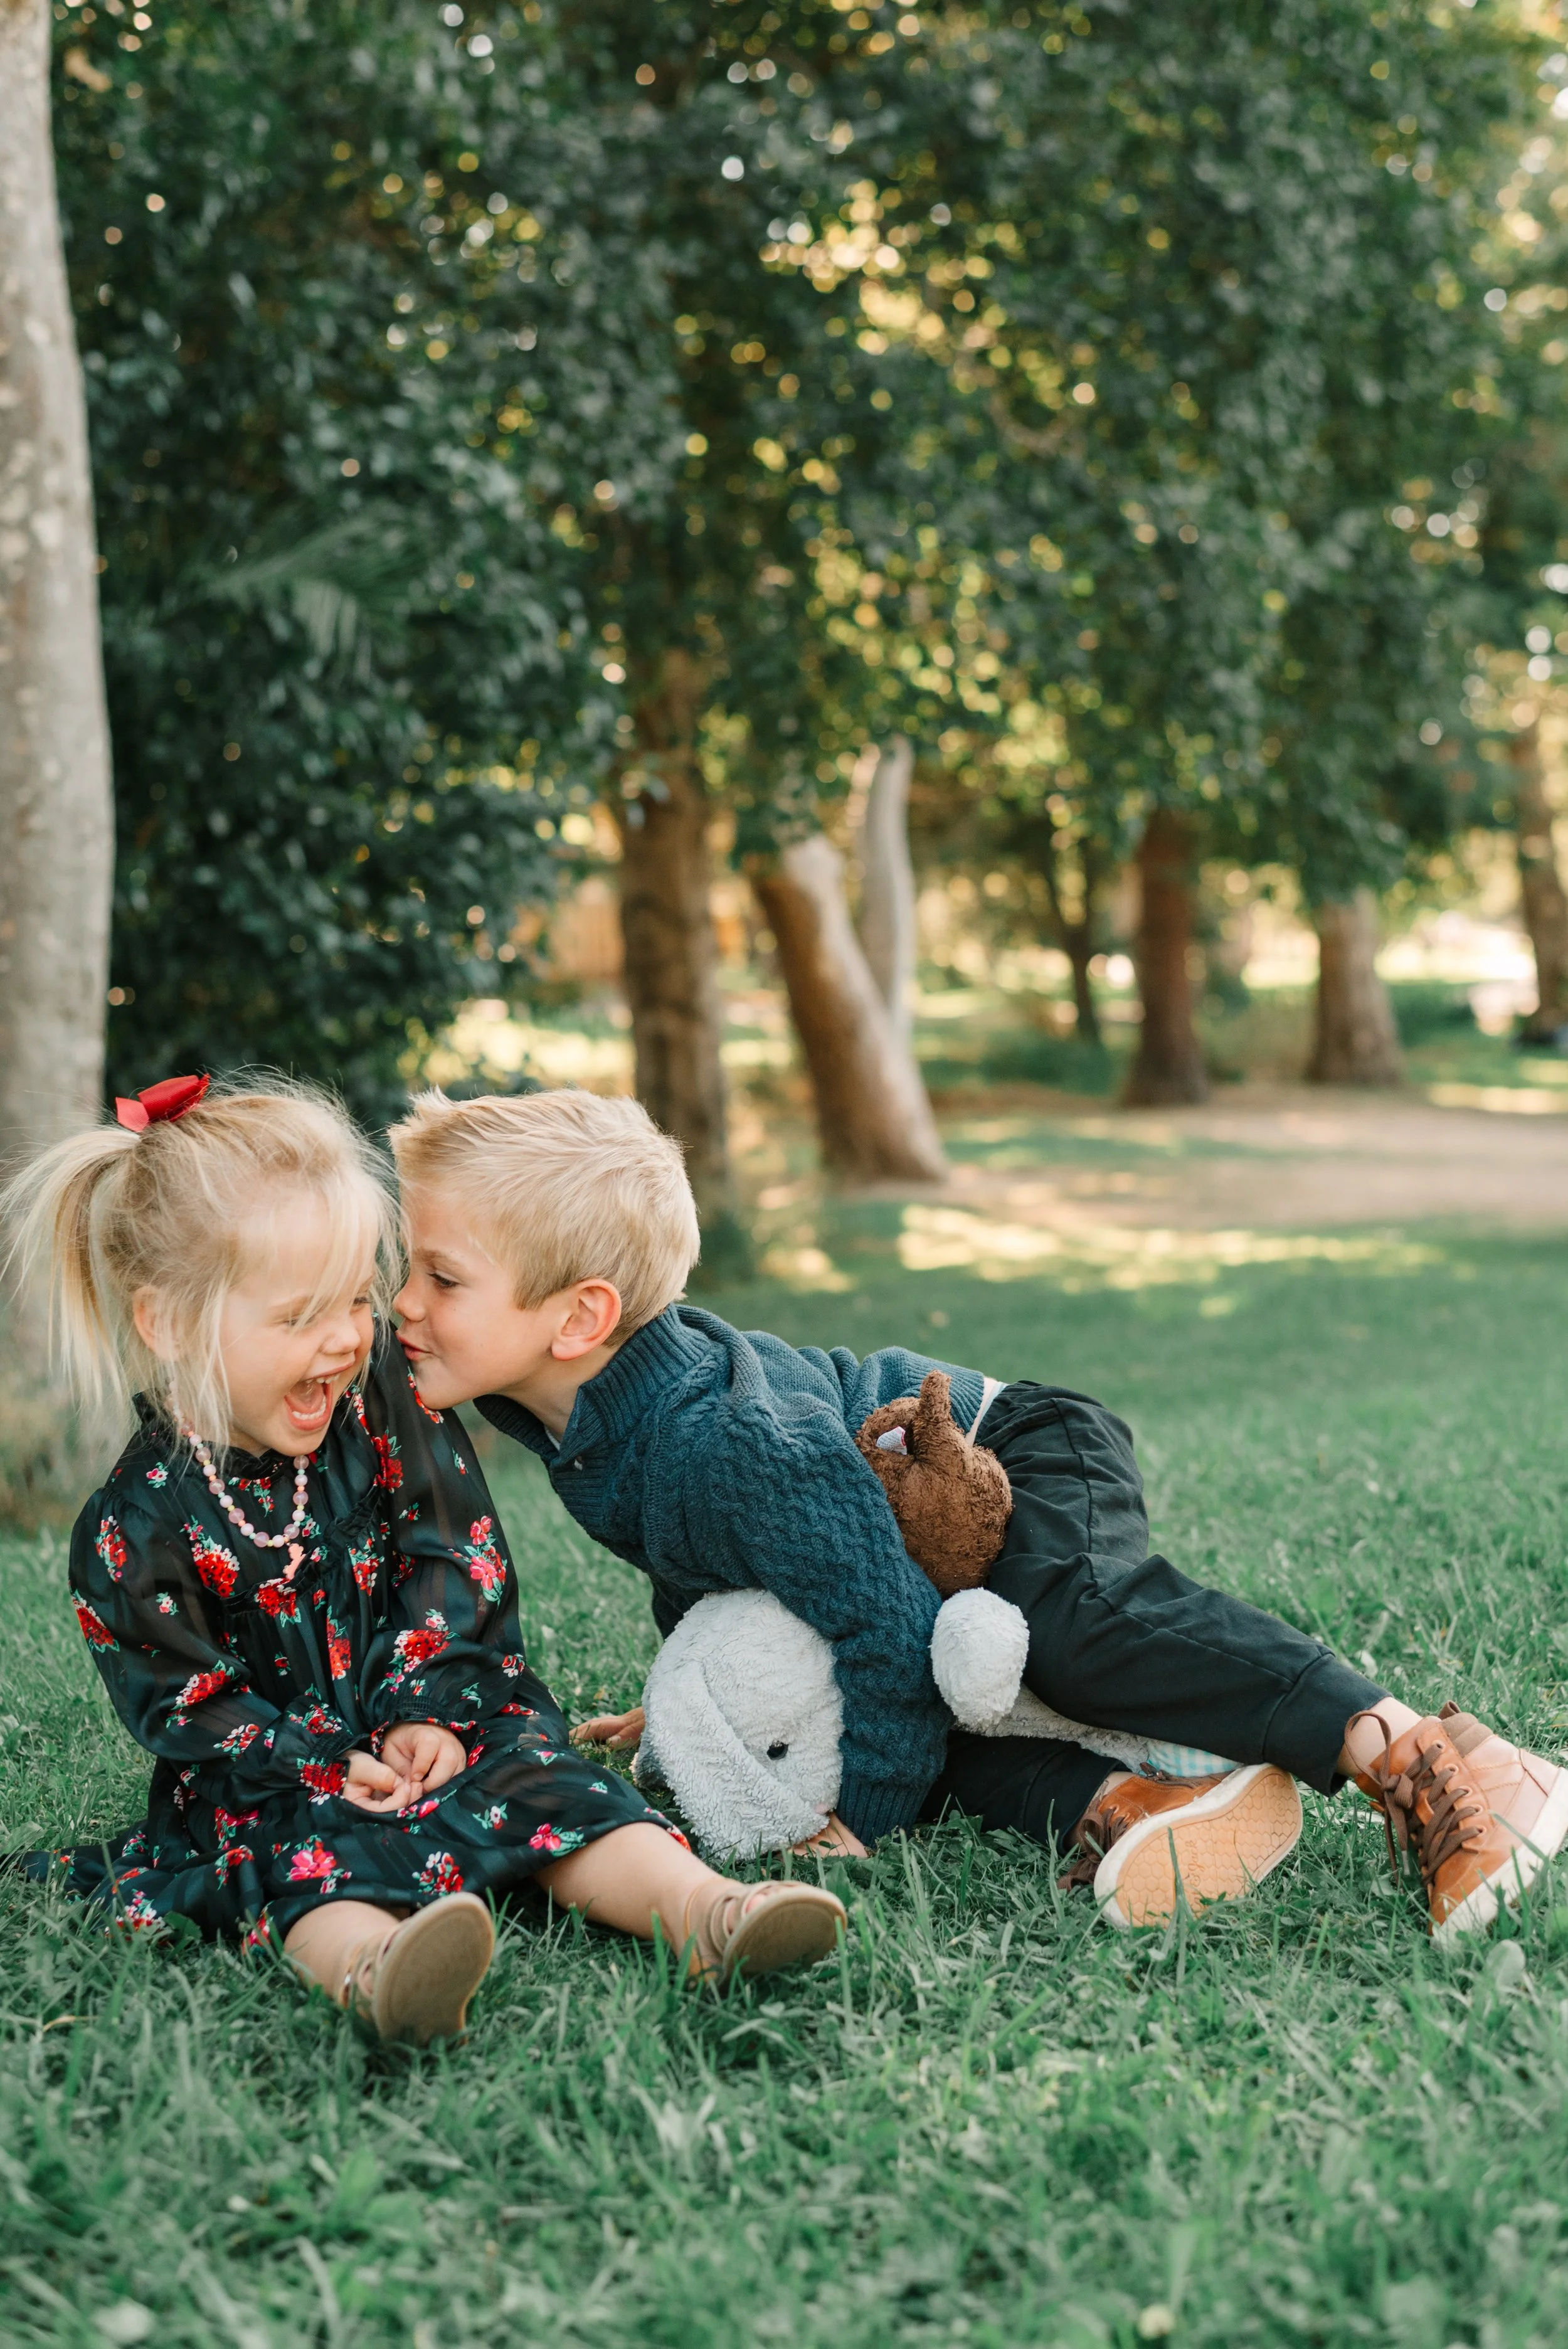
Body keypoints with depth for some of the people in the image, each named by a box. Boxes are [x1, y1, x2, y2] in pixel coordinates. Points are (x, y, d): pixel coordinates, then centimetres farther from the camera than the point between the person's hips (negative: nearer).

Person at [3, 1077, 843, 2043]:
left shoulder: (384, 1395, -5)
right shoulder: (138, 1525, -14)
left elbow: (452, 1559, -3)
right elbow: (181, 1699, -11)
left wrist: (428, 1708, -13)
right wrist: (324, 1760, -23)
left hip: (431, 1721, 3)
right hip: (274, 1773, -3)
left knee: (541, 1779, -22)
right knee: (310, 1854, -33)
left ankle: (700, 1909, -41)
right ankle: (371, 1967, -64)